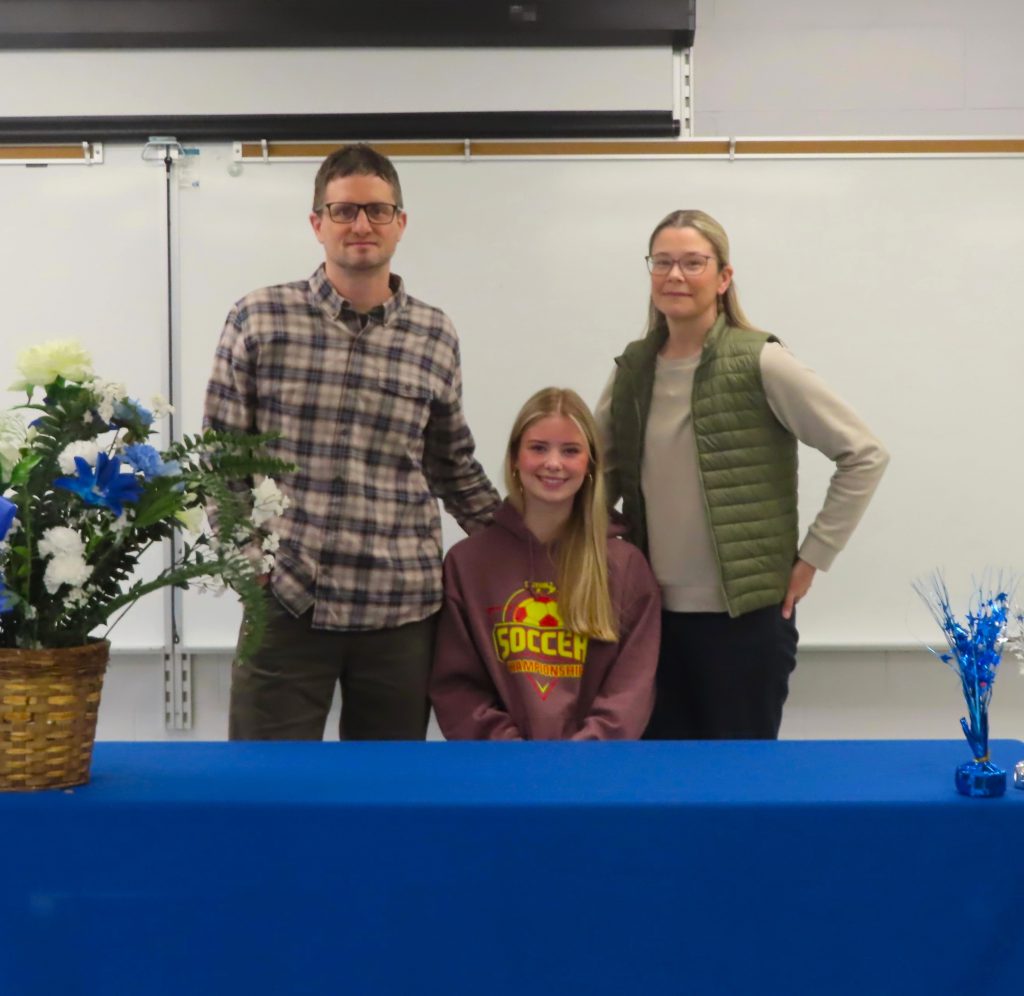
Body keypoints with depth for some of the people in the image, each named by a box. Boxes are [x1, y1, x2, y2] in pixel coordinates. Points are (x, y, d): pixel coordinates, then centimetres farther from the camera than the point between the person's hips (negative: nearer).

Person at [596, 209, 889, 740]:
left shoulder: (760, 363, -10)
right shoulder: (632, 368, 5)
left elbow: (865, 455, -9)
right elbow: (599, 474, 17)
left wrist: (812, 557, -8)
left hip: (744, 615, -5)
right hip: (656, 613, 5)